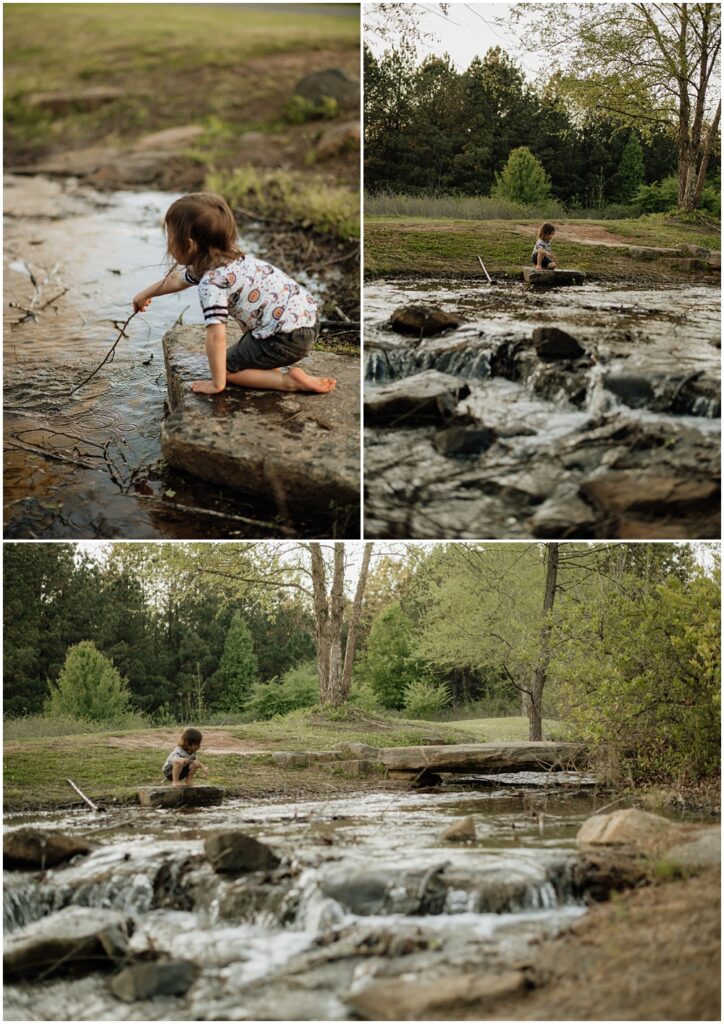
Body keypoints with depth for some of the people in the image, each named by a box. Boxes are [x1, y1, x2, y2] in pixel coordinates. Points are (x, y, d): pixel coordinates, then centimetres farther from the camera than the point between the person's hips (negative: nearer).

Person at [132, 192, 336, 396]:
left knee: (227, 368, 5)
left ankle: (289, 381, -9)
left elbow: (216, 336, -25)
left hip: (288, 338, -9)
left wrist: (217, 384, -17)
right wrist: (146, 294, 46)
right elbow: (180, 279, 32)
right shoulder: (229, 258, 13)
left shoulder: (211, 282, -17)